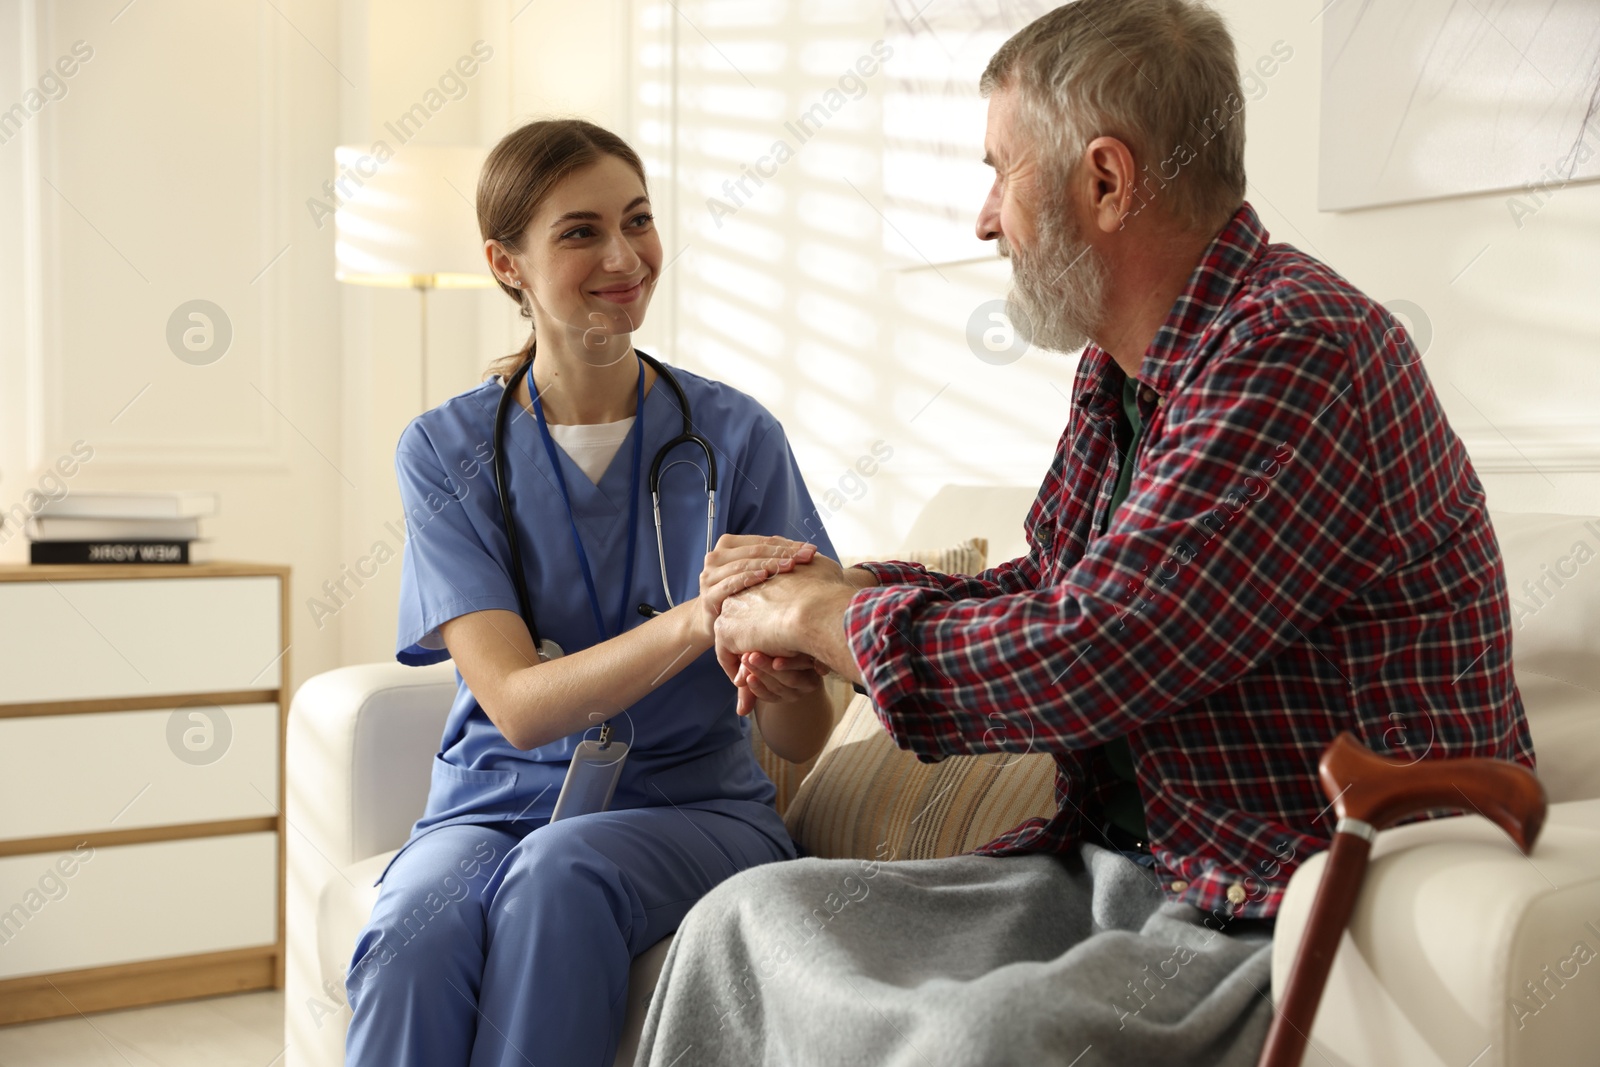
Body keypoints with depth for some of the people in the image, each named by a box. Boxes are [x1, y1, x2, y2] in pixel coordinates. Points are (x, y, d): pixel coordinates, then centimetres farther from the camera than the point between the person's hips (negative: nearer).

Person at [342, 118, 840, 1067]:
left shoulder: (736, 436, -3)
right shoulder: (446, 452, -1)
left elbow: (801, 740, -5)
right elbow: (517, 705, -14)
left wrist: (785, 661, -30)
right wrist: (692, 622, -32)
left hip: (694, 805, 0)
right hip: (498, 800, 0)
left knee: (561, 872, -34)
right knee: (410, 942, -33)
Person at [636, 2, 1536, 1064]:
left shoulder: (1302, 349, -19)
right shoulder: (1120, 370, 11)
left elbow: (1085, 657, -25)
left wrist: (822, 618, -10)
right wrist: (848, 585, 6)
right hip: (1109, 872, 9)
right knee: (747, 917, 1)